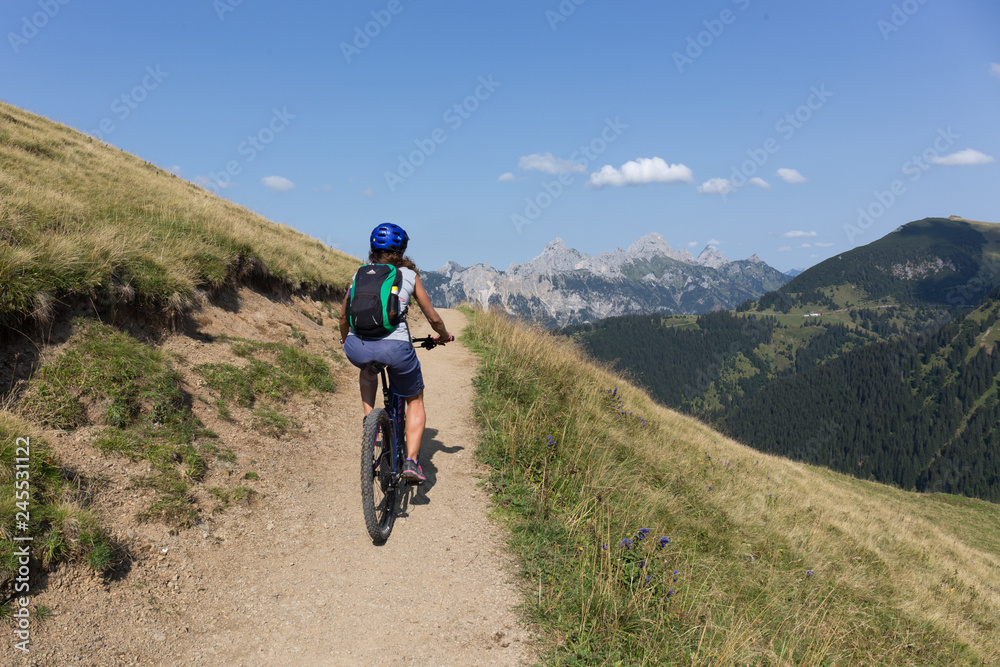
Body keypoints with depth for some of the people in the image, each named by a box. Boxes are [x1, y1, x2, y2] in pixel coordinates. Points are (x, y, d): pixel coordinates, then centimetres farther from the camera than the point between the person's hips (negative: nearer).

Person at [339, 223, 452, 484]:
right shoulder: (410, 276, 14)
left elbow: (343, 317, 28)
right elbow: (433, 318, 18)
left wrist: (346, 340, 48)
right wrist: (443, 336, 39)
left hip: (356, 348, 3)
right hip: (394, 347, -2)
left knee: (368, 367, 41)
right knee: (415, 400, 22)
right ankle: (411, 461, 8)